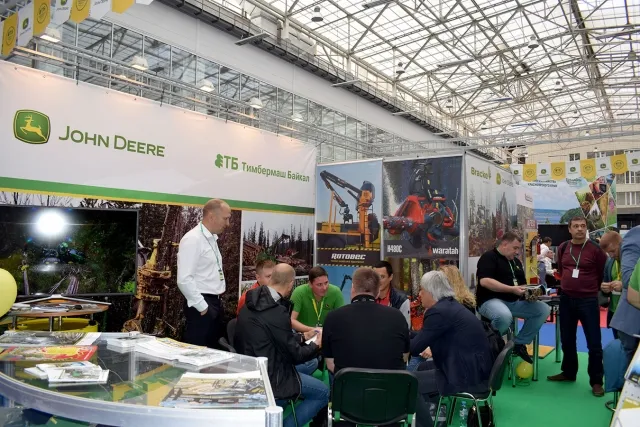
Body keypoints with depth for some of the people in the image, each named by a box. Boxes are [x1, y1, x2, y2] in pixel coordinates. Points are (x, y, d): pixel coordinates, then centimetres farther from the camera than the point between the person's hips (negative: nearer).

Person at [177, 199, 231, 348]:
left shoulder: (212, 238, 12)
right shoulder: (192, 239, -16)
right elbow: (184, 280, -23)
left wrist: (213, 304, 14)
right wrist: (202, 306, -18)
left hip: (215, 303, 9)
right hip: (202, 306, -9)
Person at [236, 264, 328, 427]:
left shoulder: (253, 302, 0)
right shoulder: (277, 312, -28)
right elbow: (295, 355, -16)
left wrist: (301, 337, 20)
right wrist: (316, 346, 2)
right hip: (269, 376, -9)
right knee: (323, 393, 1)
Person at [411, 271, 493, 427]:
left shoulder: (439, 311, -19)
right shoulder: (450, 305, 11)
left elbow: (413, 348, -15)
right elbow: (424, 337, 19)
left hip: (468, 377, -10)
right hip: (476, 368, 10)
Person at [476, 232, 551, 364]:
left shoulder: (516, 261, 19)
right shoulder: (489, 257, -8)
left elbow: (522, 283, 23)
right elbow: (484, 281, -23)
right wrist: (512, 289, -24)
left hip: (514, 302, 9)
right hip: (491, 300, -9)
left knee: (544, 309, -5)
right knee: (505, 316, -40)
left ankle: (519, 343, 5)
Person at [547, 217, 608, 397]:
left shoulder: (595, 249, -10)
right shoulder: (562, 248, 3)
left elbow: (603, 274, 0)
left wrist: (590, 288, 9)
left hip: (588, 301, -4)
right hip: (566, 299, 4)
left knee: (594, 342, 1)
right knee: (567, 340, 15)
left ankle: (596, 381, 14)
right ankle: (568, 372, 31)